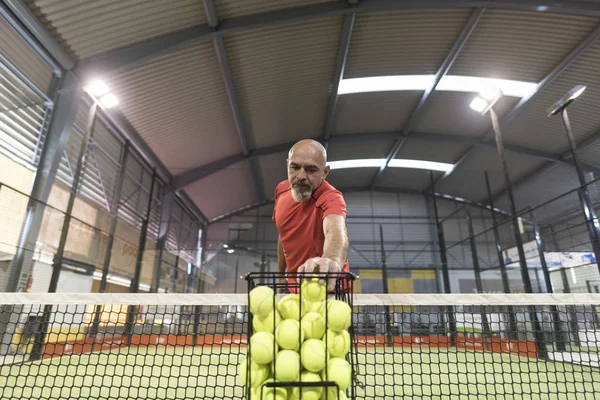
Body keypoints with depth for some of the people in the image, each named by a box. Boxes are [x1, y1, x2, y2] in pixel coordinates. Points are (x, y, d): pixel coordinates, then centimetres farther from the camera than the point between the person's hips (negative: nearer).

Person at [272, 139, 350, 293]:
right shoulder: (281, 190, -7)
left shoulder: (331, 198, -27)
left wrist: (332, 260, -70)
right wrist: (280, 273, 13)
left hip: (327, 288, -5)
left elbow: (336, 230, -50)